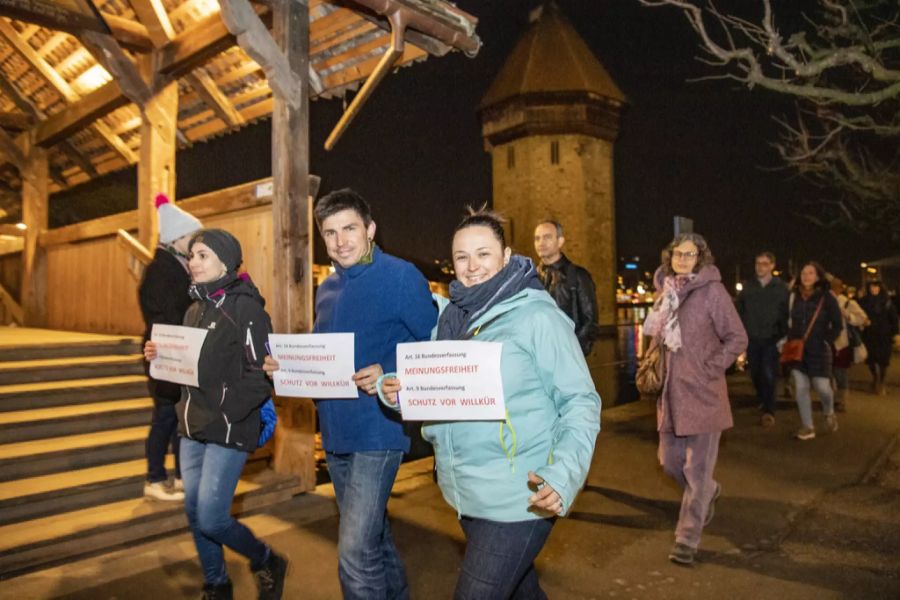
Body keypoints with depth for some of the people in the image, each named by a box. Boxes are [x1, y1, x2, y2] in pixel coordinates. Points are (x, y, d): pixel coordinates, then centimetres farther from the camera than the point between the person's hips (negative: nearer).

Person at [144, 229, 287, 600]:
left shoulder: (245, 307, -12)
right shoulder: (195, 309, 12)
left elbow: (261, 374, -17)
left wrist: (224, 412, -21)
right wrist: (162, 357, 2)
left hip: (229, 430, -8)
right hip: (192, 429, 8)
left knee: (211, 517, -7)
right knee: (195, 513, 13)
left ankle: (267, 564, 20)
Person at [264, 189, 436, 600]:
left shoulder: (401, 277, -12)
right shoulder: (328, 289, 11)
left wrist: (390, 376, -26)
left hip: (377, 433, -8)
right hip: (334, 434, 8)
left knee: (355, 557, -7)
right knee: (373, 538, 23)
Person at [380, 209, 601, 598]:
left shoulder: (537, 316, -14)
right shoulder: (451, 315, 5)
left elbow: (581, 403, -13)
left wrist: (562, 476, -27)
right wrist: (402, 391, -6)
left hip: (518, 500, -6)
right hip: (466, 495, 7)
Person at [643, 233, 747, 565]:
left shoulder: (712, 290, -8)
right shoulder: (665, 291, 9)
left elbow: (737, 338, -7)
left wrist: (712, 368, -12)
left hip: (703, 392, -6)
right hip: (671, 391, 6)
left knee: (697, 468, 2)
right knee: (670, 461, 14)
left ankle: (687, 540, 14)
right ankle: (708, 492, 44)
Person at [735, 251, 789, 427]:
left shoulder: (781, 287, 1)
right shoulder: (747, 285, 5)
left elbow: (786, 314, 0)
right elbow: (739, 311, 7)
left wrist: (783, 336, -7)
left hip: (771, 339, -2)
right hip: (752, 339, 2)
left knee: (768, 376, -9)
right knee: (755, 375, 10)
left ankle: (769, 411, -1)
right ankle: (764, 404, 30)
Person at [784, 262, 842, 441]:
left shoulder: (826, 297, -5)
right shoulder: (793, 296, 3)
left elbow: (837, 325, 0)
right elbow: (788, 321, 13)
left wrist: (826, 341, -8)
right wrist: (790, 340, 3)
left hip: (818, 350, -3)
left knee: (822, 386, -2)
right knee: (800, 388, 1)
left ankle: (829, 413, 32)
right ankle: (808, 427, 11)